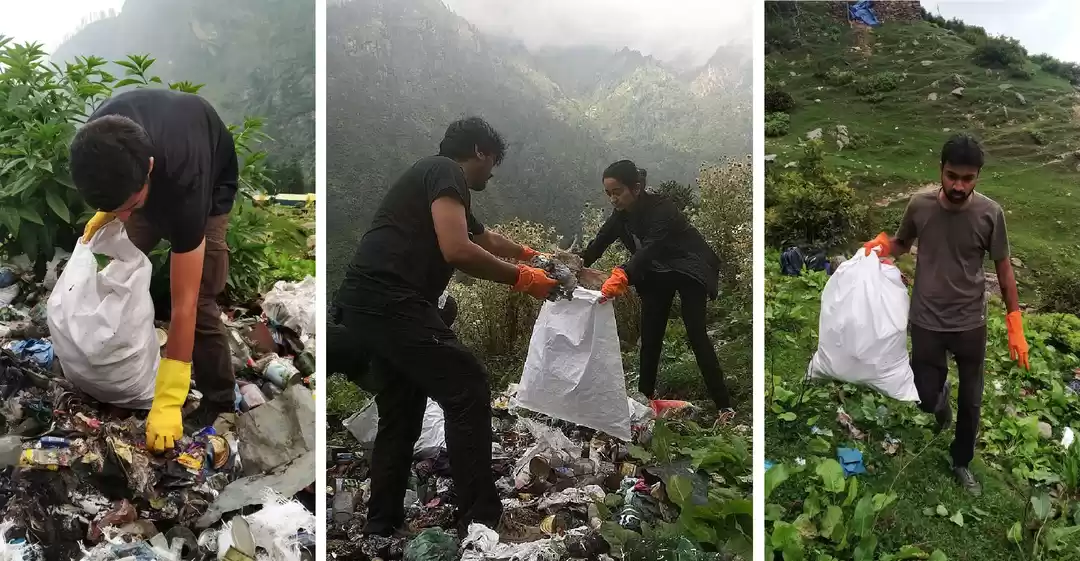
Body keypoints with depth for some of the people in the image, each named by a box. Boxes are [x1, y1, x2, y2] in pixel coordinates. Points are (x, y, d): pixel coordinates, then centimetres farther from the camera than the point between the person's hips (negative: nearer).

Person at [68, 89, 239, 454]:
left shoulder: (184, 184, -45)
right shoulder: (101, 140, -34)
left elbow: (183, 305, -40)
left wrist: (167, 403, -37)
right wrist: (106, 212, -13)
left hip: (210, 179, -5)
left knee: (198, 299, -16)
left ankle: (220, 397, 3)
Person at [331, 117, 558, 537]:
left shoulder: (434, 177, 27)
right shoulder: (447, 172, -3)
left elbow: (485, 239, 45)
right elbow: (457, 250, -18)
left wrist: (528, 254, 60)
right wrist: (522, 278, -7)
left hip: (368, 304, 10)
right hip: (388, 301, -10)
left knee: (400, 415, 16)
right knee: (468, 390, -8)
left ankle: (382, 524, 22)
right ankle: (481, 520, -5)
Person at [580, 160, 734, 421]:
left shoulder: (661, 208, -32)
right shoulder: (621, 215, -10)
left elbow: (650, 247, -46)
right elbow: (598, 245, -13)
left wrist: (622, 275, -63)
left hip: (690, 270, -7)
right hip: (658, 274, 7)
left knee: (696, 333, -14)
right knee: (650, 334, 5)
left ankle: (724, 405, -11)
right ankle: (645, 394, 18)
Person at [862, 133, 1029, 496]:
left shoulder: (990, 214, -14)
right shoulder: (920, 206, -11)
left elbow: (1003, 268, -4)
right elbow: (901, 244, 9)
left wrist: (1015, 325, -5)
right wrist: (882, 244, -15)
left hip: (971, 324, 0)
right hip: (926, 322, 0)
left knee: (970, 402, 13)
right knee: (927, 399, 9)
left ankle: (962, 463, 38)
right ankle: (942, 394, 47)